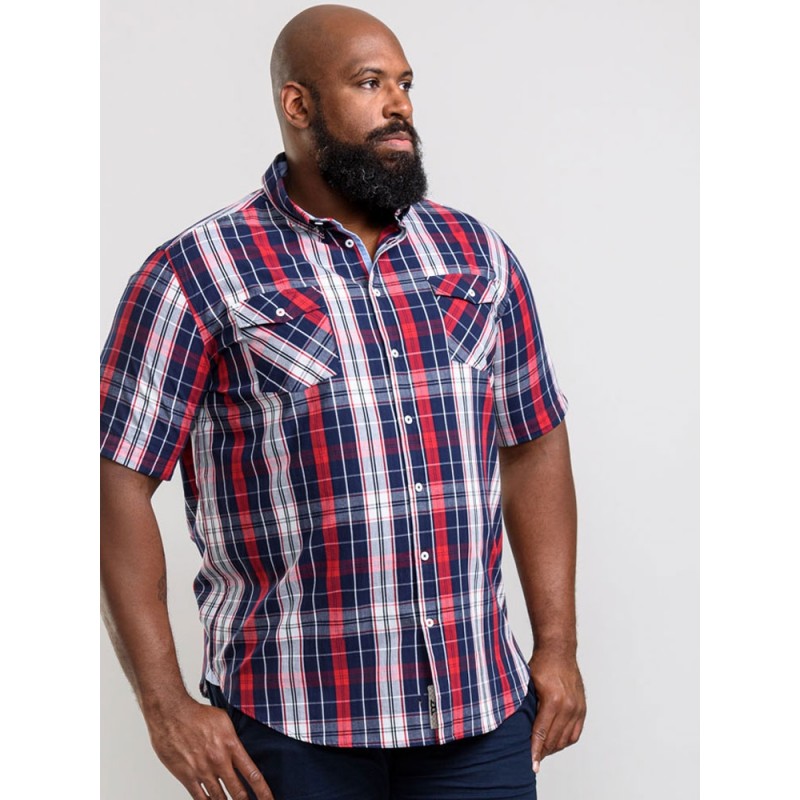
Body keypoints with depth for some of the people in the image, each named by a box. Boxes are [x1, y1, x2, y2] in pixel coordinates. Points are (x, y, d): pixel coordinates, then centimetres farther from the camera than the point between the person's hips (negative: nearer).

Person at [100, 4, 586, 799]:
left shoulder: (479, 257, 10)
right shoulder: (197, 275, -5)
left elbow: (533, 447, 14)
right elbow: (119, 480, -7)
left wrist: (557, 645, 8)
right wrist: (165, 701, -11)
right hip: (292, 720, -3)